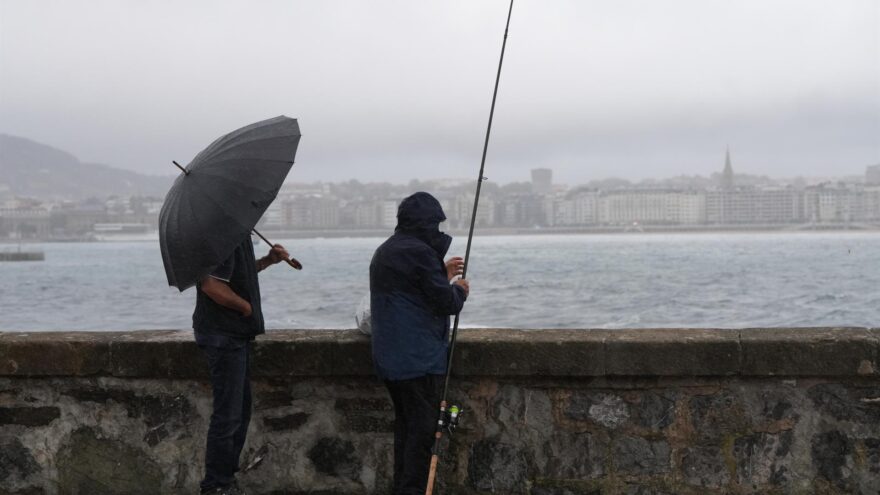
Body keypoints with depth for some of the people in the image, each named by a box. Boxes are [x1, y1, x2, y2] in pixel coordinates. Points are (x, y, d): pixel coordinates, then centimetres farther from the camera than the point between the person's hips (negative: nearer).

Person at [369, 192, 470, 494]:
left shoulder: (384, 252, 15)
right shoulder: (420, 251, -15)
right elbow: (446, 302, -14)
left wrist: (442, 274, 26)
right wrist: (459, 290, 6)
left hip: (389, 358, 9)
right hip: (418, 358, -9)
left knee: (405, 424, 15)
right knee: (423, 429, -4)